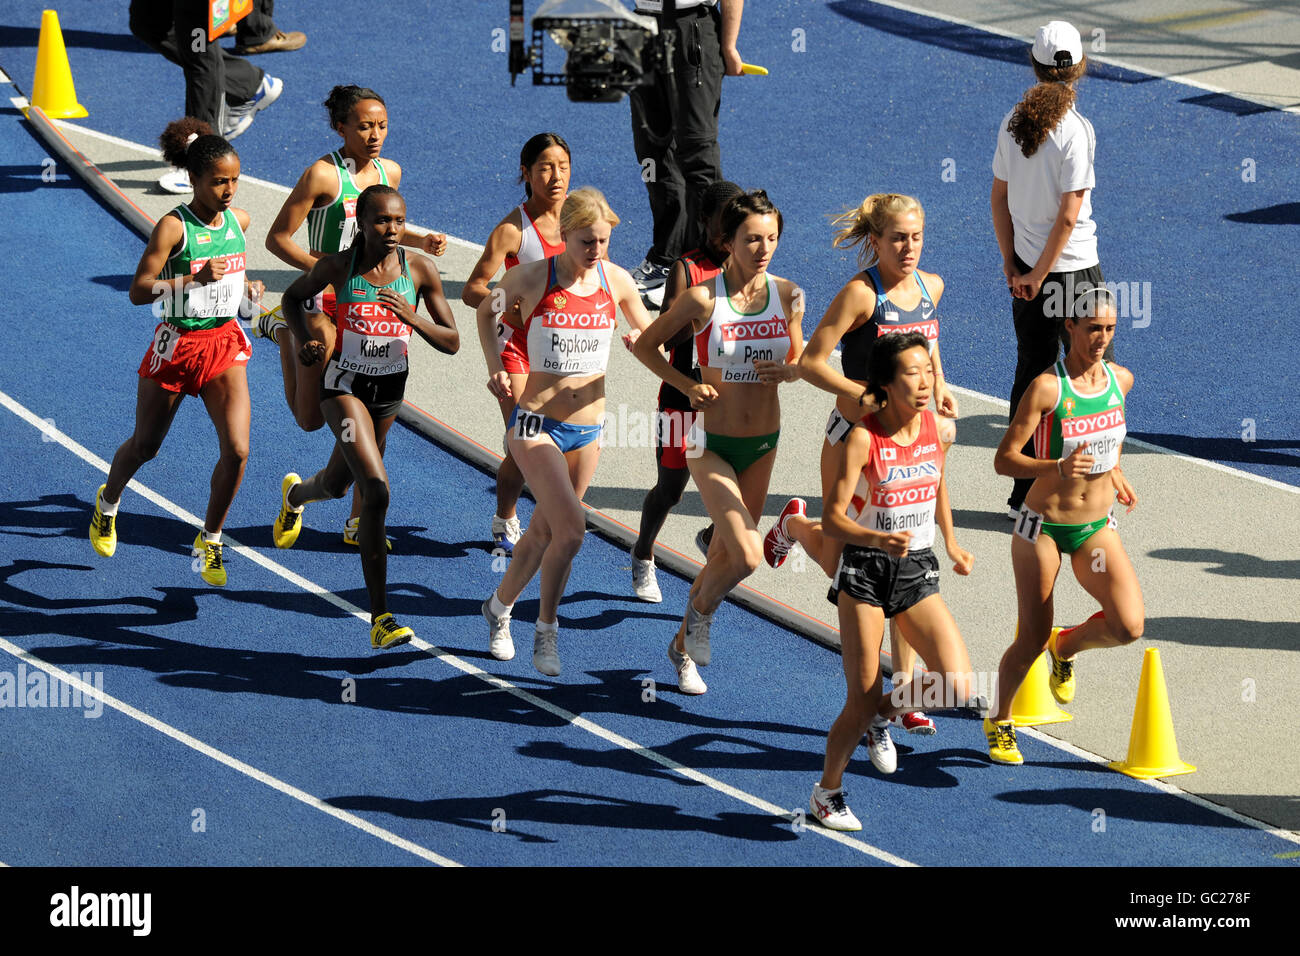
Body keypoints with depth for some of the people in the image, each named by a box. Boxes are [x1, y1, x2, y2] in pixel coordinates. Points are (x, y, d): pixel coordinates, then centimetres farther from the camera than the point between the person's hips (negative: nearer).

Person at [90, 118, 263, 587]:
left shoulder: (239, 221, 0)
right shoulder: (173, 227, -18)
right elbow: (138, 291, -24)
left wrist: (245, 287, 1)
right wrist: (196, 278, -36)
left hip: (225, 343, 4)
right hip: (177, 345, -4)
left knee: (237, 449, -10)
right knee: (144, 446, 15)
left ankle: (209, 541, 9)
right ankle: (108, 503, 46)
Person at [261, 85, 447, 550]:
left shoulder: (390, 172, 4)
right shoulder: (323, 175, -16)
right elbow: (278, 238, -13)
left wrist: (421, 241, 6)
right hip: (324, 301, -5)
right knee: (312, 418, 9)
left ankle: (360, 520, 9)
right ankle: (283, 330, 36)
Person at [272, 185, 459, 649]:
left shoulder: (420, 270, -9)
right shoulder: (338, 266, -13)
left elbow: (452, 342, -6)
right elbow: (294, 297, 7)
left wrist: (413, 318, -25)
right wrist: (307, 339, -12)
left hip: (391, 391, 4)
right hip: (344, 387, -4)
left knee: (337, 484, 26)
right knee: (377, 492, -21)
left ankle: (295, 494, 66)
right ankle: (380, 617, -19)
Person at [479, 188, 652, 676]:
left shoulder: (616, 281, -1)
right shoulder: (531, 278, -11)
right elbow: (486, 311, 9)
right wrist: (495, 367, -3)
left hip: (588, 428, 5)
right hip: (537, 422, -5)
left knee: (544, 531, 15)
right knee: (571, 528, -19)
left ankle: (499, 606, 39)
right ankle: (546, 631, -1)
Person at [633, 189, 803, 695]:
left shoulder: (788, 296, -4)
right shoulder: (702, 299, -15)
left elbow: (798, 360, 10)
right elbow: (646, 344, -2)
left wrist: (788, 371, -13)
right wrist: (687, 386, -14)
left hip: (762, 444, 4)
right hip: (711, 443, -4)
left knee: (725, 556, 14)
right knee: (745, 555, -18)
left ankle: (683, 645, 37)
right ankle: (700, 612, 13)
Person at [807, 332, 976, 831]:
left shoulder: (935, 426, 0)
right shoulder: (864, 438, -16)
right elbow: (833, 519, -16)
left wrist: (952, 545, 29)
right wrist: (879, 540, -33)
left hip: (917, 570, 5)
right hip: (864, 569, -4)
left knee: (958, 686, -13)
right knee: (861, 703, -3)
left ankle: (886, 709, 17)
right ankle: (827, 791, 22)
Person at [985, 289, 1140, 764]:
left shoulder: (1120, 379, -1)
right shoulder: (1046, 387, -18)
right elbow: (1003, 460, -20)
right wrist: (1058, 467, -35)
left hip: (1097, 527, 4)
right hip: (1043, 527, -4)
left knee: (1128, 626, -16)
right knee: (1031, 639, 1)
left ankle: (1066, 646, 18)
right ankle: (999, 722, 28)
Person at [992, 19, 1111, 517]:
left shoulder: (1013, 121, 0)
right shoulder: (1074, 129, -17)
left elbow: (999, 197, 6)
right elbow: (1069, 214, -18)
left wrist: (1013, 264, 11)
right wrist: (1037, 276, -10)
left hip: (1027, 269, 6)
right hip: (1072, 270, -6)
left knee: (1031, 373, 14)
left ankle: (1024, 495, 18)